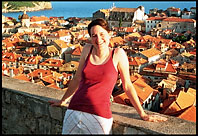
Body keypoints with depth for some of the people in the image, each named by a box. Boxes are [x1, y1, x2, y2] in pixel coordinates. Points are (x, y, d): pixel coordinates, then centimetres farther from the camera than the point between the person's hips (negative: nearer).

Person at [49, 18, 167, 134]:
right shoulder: (87, 50, 4)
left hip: (99, 116, -3)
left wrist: (143, 114, 4)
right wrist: (63, 101, 24)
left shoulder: (118, 54, -3)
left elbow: (127, 86, 1)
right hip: (74, 112, 3)